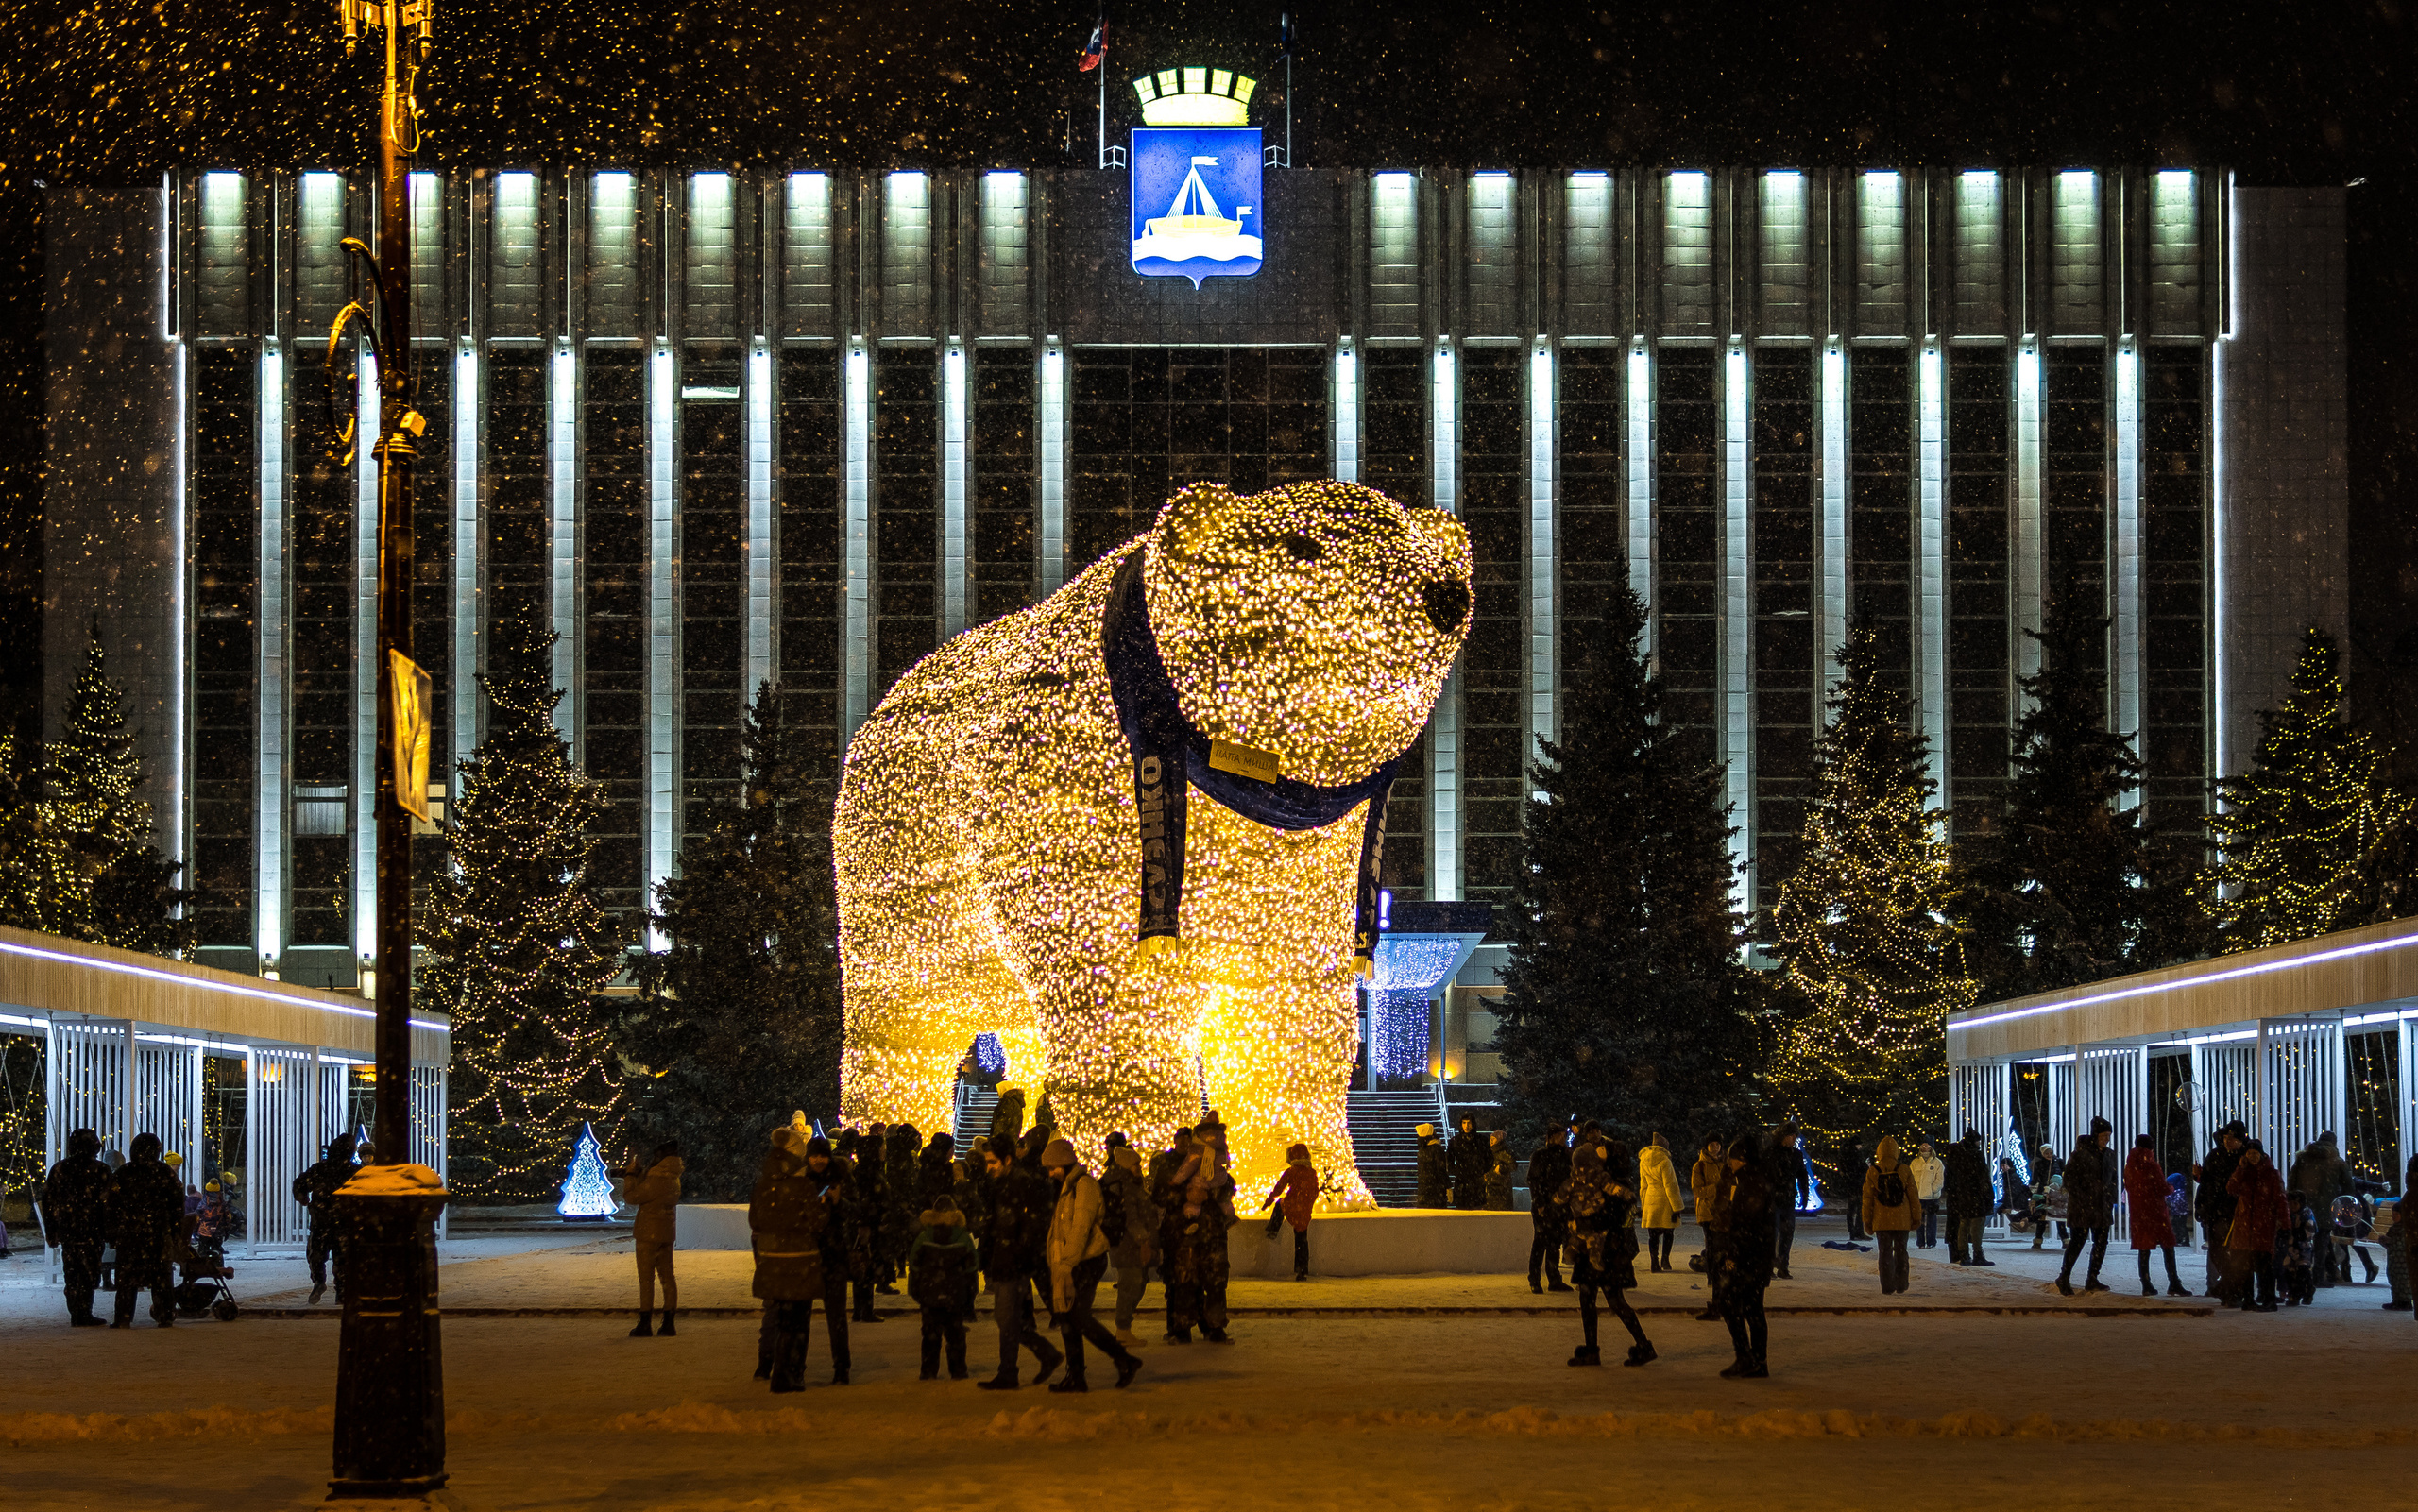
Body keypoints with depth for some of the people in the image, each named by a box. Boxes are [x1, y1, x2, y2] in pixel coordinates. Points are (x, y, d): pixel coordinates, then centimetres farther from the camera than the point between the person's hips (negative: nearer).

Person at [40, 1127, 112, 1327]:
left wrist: (51, 1232, 16)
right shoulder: (99, 1171, -5)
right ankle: (83, 1316, -6)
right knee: (89, 1273, -1)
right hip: (90, 1232, -5)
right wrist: (109, 1233, -4)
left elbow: (48, 1201, 11)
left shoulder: (58, 1169, 9)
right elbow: (106, 1203, -9)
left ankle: (77, 1316, 15)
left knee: (72, 1274, 12)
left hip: (66, 1230, 5)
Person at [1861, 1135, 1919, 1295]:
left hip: (1881, 1221, 0)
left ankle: (1887, 1288, 2)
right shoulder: (1904, 1170, -5)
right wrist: (1916, 1218, 10)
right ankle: (1901, 1285, 17)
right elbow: (1913, 1196, 0)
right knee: (1901, 1252, 13)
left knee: (1885, 1253, 5)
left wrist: (1867, 1222, 8)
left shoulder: (1872, 1173, -5)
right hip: (1902, 1220, 0)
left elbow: (1867, 1200, 0)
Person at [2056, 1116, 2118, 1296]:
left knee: (2101, 1242, 4)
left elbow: (2113, 1180, 20)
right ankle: (2064, 1278, 2)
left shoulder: (2110, 1155, 11)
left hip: (2102, 1206, 6)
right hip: (2083, 1206, -6)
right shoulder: (2081, 1152, -9)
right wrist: (2081, 1198, -15)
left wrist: (2111, 1199, 8)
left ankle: (2092, 1280, 13)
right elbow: (2069, 1178, -10)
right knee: (2079, 1240, -8)